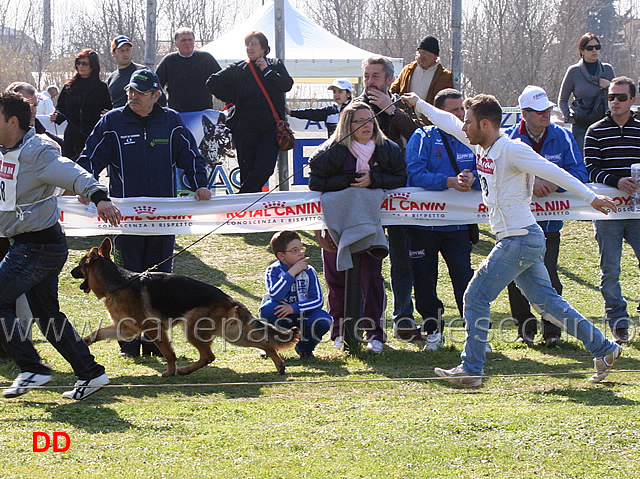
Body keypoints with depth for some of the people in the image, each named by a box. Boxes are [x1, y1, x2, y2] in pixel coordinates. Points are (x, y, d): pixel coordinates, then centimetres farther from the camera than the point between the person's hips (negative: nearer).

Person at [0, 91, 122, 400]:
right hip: (26, 244, 10)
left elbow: (73, 174, -30)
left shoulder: (37, 153, -17)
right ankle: (90, 374, 16)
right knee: (47, 315, 12)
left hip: (38, 247, -10)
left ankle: (32, 369, -5)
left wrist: (98, 197, -46)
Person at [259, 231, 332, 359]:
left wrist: (294, 308, -29)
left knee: (323, 321, -29)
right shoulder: (273, 271, -14)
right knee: (268, 308, -34)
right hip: (281, 316, -1)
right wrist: (292, 272, -35)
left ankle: (304, 347, 4)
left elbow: (318, 300, -15)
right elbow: (275, 296, -32)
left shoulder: (309, 271, -9)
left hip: (303, 313, 1)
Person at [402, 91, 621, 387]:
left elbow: (553, 173, -16)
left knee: (476, 296, -6)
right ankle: (603, 349, 14)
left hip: (520, 239, -9)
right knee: (545, 301, 11)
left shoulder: (511, 149, -15)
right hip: (524, 240, 9)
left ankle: (471, 369, -3)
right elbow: (449, 123, 26)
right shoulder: (483, 146, 11)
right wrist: (419, 104, 35)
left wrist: (590, 197, -17)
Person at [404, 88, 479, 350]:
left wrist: (472, 179, -20)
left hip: (458, 223, 1)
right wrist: (450, 181, -25)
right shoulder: (422, 138, -2)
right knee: (424, 279, 7)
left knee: (465, 278, -7)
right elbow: (416, 174, -15)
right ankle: (432, 328, 21)